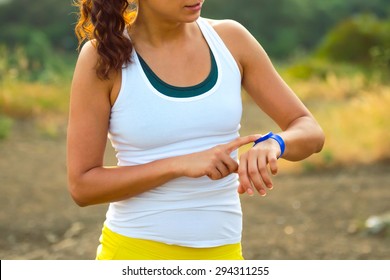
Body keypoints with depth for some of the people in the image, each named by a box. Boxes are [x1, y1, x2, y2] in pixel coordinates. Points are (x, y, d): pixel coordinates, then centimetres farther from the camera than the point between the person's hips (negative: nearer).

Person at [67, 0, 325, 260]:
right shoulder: (103, 55, -9)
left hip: (217, 257, 3)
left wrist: (271, 144, -21)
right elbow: (81, 185, -9)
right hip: (135, 255, -3)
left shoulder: (231, 39, 1)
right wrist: (181, 164, -21)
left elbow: (310, 133, 3)